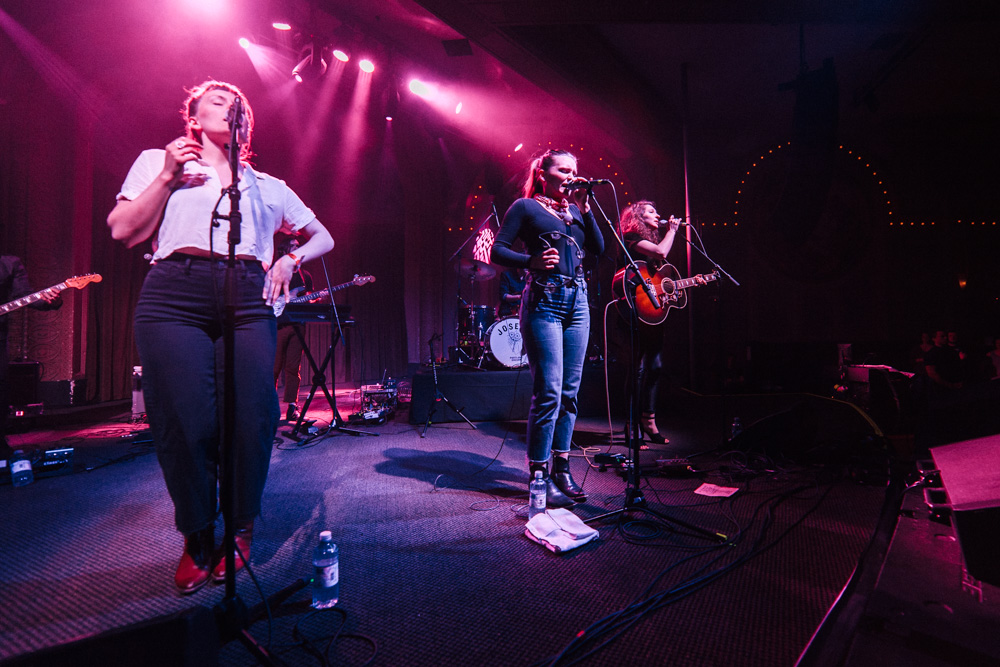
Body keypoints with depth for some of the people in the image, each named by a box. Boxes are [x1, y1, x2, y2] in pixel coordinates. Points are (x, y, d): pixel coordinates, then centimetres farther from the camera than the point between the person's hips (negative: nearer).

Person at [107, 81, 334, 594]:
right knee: (186, 423, -8)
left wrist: (290, 260, 8)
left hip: (247, 301, 1)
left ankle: (239, 531, 15)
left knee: (253, 421, -9)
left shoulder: (267, 185, 24)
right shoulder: (158, 161, 21)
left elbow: (323, 237, 26)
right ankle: (197, 538, 17)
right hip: (175, 296, -1)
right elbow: (123, 231, 9)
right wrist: (169, 175, 3)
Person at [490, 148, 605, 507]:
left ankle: (561, 469, 18)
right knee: (548, 392, -8)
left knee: (570, 391, 7)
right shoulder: (526, 206, 4)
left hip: (577, 300, 6)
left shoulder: (574, 209, 20)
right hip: (544, 300, -6)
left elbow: (599, 248, 10)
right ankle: (540, 476, 5)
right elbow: (497, 250, -4)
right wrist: (532, 261, -19)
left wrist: (585, 208, 5)